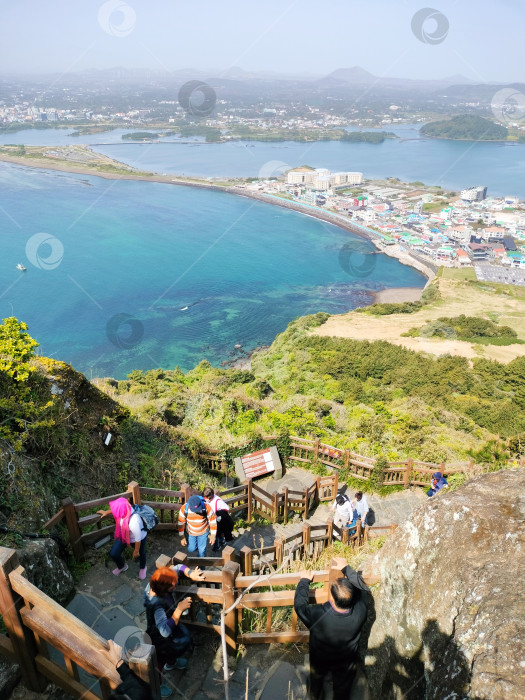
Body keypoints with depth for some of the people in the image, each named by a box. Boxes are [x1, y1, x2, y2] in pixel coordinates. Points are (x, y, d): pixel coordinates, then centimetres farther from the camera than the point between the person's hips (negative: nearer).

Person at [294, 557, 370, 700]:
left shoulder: (318, 616, -45)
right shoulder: (359, 612, -38)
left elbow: (299, 605, -24)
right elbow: (362, 588, -18)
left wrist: (305, 580, -12)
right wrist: (346, 568, -8)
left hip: (319, 661, 0)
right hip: (346, 664, 0)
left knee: (317, 678, 35)